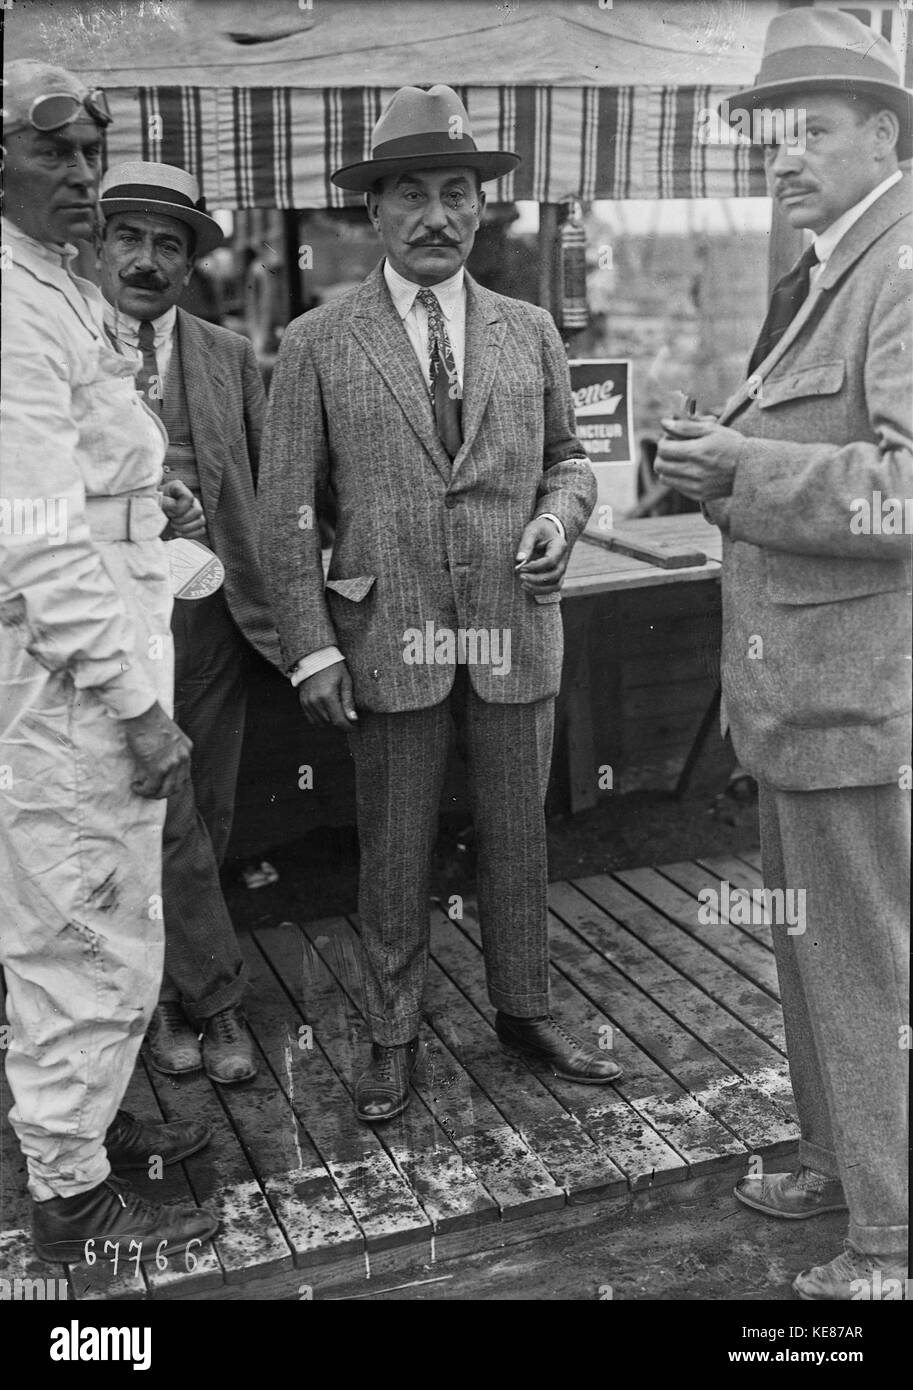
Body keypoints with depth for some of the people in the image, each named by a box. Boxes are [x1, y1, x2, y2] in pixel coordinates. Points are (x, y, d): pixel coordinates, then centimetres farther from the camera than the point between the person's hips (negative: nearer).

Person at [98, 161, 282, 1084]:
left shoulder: (230, 357, 9)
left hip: (213, 613, 3)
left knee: (206, 816, 11)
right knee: (162, 819, -2)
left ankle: (165, 990, 30)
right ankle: (216, 998, 16)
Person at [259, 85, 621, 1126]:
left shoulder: (529, 332, 7)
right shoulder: (317, 344, -2)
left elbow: (568, 459, 16)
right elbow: (288, 507, -2)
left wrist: (558, 516, -7)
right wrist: (311, 649, -8)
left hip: (516, 631, 3)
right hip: (388, 639, -2)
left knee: (517, 835, 14)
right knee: (394, 853, 9)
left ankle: (523, 1010, 33)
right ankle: (394, 1038, 26)